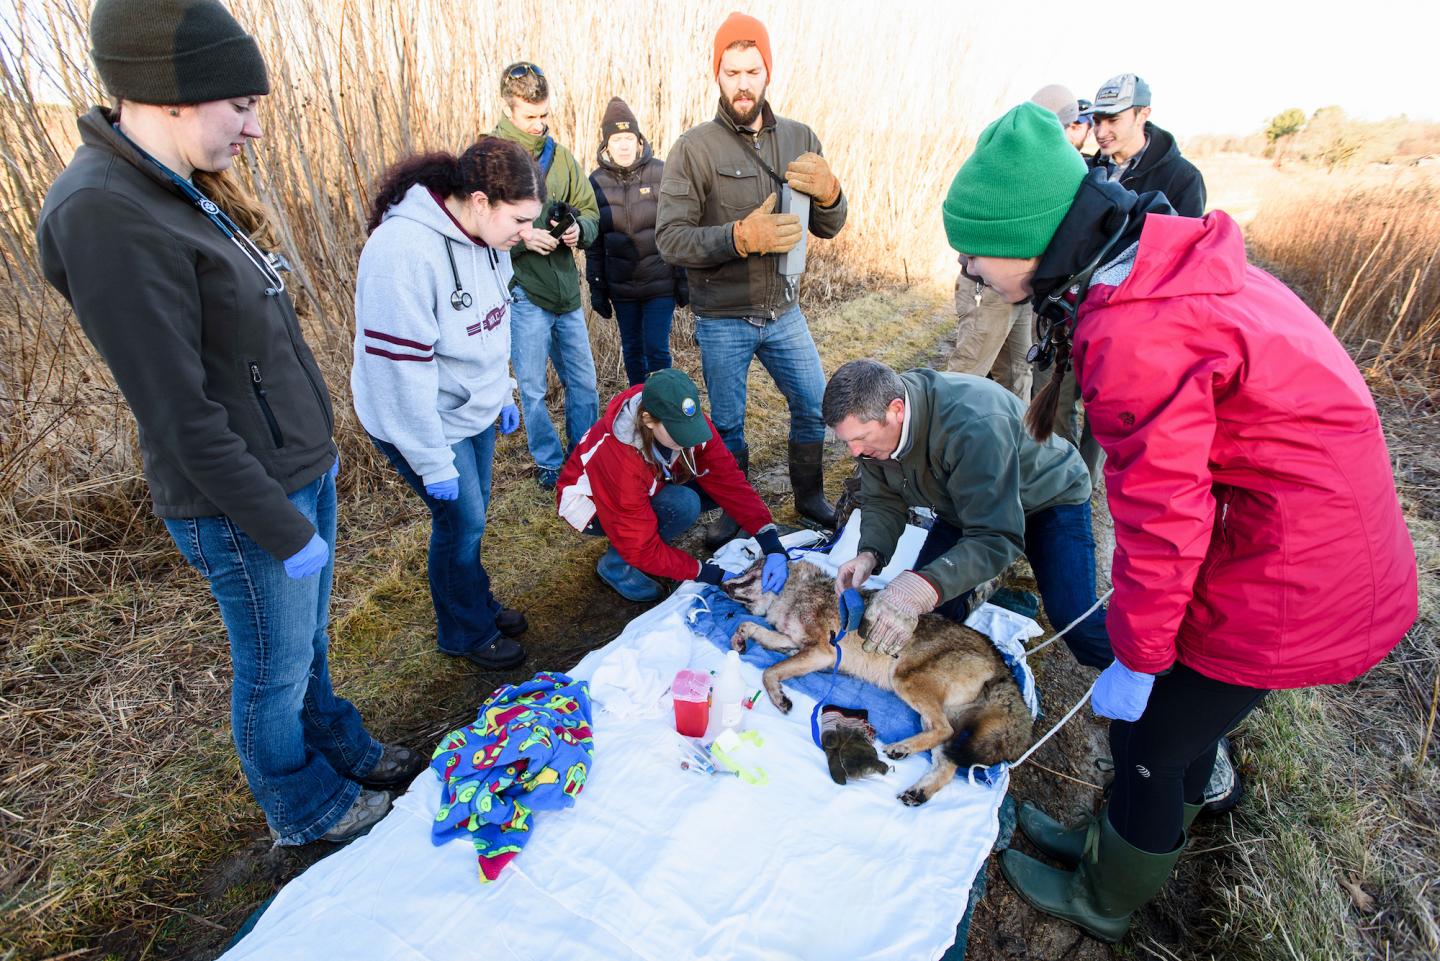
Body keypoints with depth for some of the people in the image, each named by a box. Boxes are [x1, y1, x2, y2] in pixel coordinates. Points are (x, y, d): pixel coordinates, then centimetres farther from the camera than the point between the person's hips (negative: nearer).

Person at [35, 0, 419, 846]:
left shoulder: (188, 190, 7)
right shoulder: (104, 216, -22)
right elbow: (182, 417, -22)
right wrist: (282, 529, -17)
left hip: (301, 469, 8)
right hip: (244, 504, -8)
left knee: (309, 640, 25)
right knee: (275, 669, 14)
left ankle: (345, 751, 46)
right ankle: (306, 808, 38)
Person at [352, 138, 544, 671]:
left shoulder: (485, 236, -2)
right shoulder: (405, 249, -28)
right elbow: (400, 368, -27)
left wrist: (504, 394, 17)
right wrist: (433, 462, -22)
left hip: (474, 410, 7)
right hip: (426, 422, -7)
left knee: (473, 512, 18)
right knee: (461, 520, 4)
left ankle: (478, 603, 41)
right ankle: (466, 633, 27)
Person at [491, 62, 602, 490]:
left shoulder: (559, 155, 9)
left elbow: (590, 212, 13)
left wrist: (578, 229, -9)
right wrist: (520, 236, -22)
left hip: (566, 290, 4)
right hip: (522, 293, -4)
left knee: (583, 383, 12)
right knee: (533, 389, 6)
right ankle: (549, 464, 25)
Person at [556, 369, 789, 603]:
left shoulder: (686, 421, -25)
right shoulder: (619, 460, -39)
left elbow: (728, 479, -23)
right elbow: (641, 549, -32)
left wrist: (772, 545, -33)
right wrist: (712, 575, -32)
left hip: (647, 491, 6)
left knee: (714, 481, -17)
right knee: (682, 505, -32)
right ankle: (616, 563, -9)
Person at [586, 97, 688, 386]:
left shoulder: (661, 173, -6)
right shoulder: (597, 181, 2)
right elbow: (593, 243, 5)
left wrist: (684, 279, -7)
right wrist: (596, 287, 5)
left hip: (661, 282, -3)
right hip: (620, 285, 3)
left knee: (656, 349, -5)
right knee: (632, 349, 12)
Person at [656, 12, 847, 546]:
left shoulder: (800, 138, 2)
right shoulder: (694, 148, -10)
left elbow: (828, 228, 4)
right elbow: (669, 239, -17)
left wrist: (828, 194, -19)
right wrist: (740, 237, -30)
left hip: (783, 311, 4)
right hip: (722, 320, -3)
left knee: (815, 407, 13)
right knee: (728, 424, 10)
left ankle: (809, 497, 36)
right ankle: (735, 512, 32)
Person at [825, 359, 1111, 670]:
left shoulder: (974, 424, -41)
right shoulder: (871, 417, -21)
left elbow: (996, 537, -41)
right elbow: (882, 502, -10)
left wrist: (922, 588, -55)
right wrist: (870, 554, -30)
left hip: (1048, 495, -5)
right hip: (964, 504, 5)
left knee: (1075, 622, -18)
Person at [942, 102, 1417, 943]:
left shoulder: (1137, 334, -30)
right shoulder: (1166, 264, -1)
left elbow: (1161, 514, -25)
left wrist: (1136, 660, -11)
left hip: (1287, 576, -8)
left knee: (1150, 731, 10)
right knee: (1176, 711, 24)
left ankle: (1104, 902, 37)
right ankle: (1123, 840, 50)